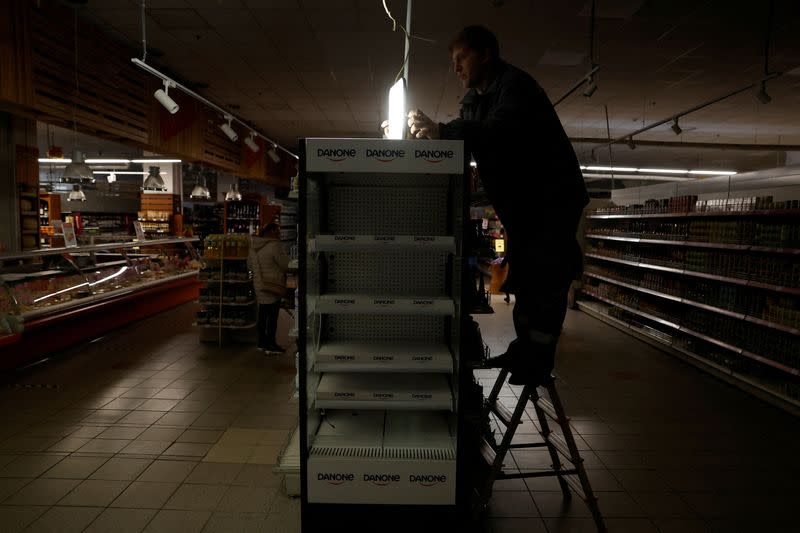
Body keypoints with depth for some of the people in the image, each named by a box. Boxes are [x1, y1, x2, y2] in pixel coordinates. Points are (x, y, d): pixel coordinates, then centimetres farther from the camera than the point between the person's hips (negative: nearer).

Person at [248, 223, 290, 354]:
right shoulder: (274, 246, -18)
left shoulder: (254, 246, 8)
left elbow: (249, 265, 16)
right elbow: (286, 265, -14)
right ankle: (271, 345, 4)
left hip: (259, 285, 8)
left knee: (263, 314, 15)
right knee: (273, 316, -1)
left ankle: (262, 342, 22)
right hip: (272, 286, -8)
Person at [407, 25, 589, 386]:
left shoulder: (515, 85, -18)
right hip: (520, 203, 9)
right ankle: (524, 348, 21)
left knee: (544, 278, -11)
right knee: (522, 276, 12)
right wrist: (425, 135, -11)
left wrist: (440, 131, -41)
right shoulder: (472, 100, 11)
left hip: (553, 197, -9)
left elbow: (499, 132, -36)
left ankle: (538, 362, -5)